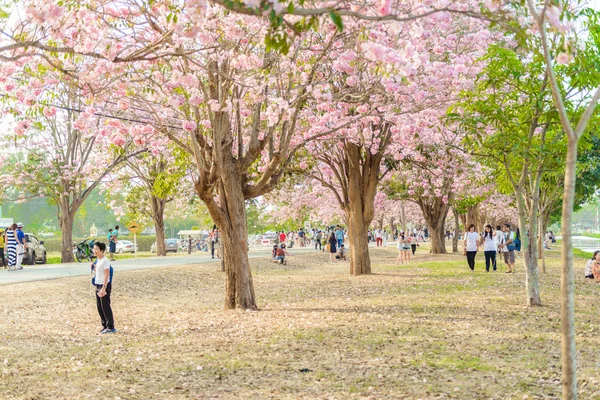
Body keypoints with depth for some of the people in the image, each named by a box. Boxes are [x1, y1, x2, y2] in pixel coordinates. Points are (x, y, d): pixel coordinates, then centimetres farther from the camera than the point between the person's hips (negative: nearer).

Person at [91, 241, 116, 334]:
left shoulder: (105, 261, -14)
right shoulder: (97, 260, 13)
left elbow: (106, 275, -19)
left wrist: (103, 288, -24)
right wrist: (94, 267, 7)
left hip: (104, 285, -9)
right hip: (98, 285, 9)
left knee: (105, 307, -6)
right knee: (99, 307, 11)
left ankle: (110, 327, -1)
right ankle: (105, 325, 19)